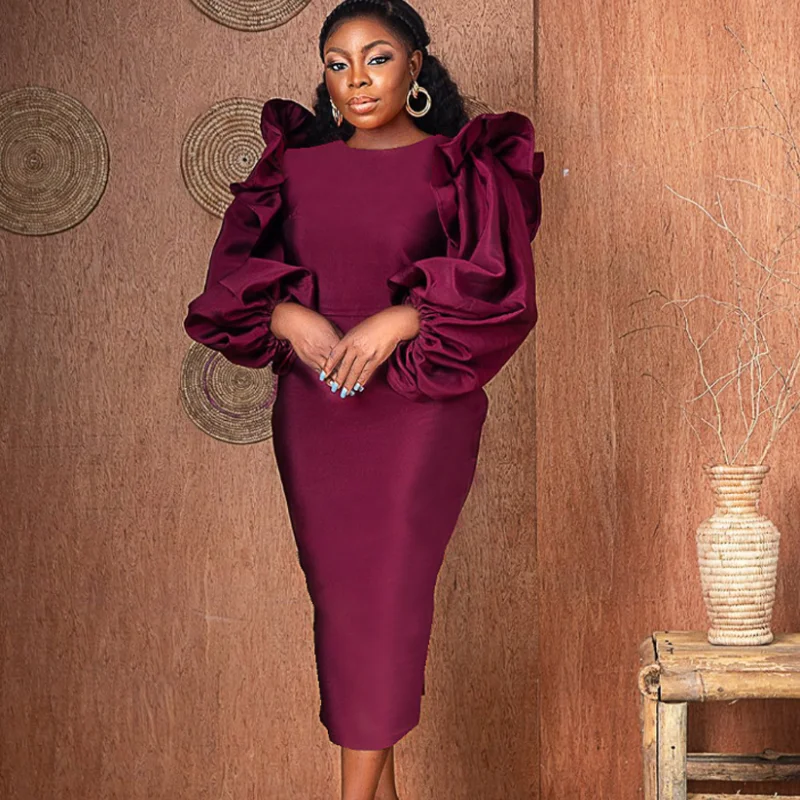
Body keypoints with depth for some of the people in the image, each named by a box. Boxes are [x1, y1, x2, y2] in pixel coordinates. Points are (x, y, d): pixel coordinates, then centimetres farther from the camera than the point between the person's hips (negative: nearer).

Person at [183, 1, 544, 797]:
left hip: (418, 408, -3)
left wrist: (395, 322, -21)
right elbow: (234, 268, 5)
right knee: (337, 591, 6)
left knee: (387, 590, -9)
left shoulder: (460, 165, 1)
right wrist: (287, 315, -15)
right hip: (312, 405, 4)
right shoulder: (295, 166, 11)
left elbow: (498, 283, -9)